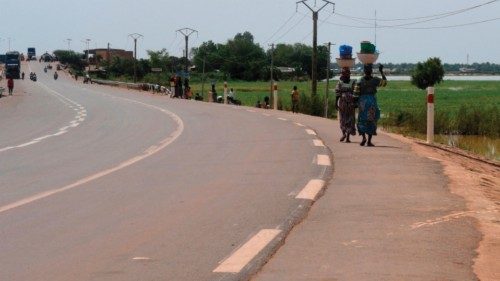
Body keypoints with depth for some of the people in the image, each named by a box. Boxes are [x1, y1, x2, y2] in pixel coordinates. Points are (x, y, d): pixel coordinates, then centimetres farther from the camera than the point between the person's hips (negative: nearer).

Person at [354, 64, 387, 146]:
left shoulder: (360, 81, -4)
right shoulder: (375, 80, -3)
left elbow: (356, 93, -7)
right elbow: (385, 82, 12)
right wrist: (381, 71, 16)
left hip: (362, 101, 0)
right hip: (372, 101, 0)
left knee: (361, 121, 8)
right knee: (371, 121, 6)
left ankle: (363, 137, -13)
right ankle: (369, 141, 2)